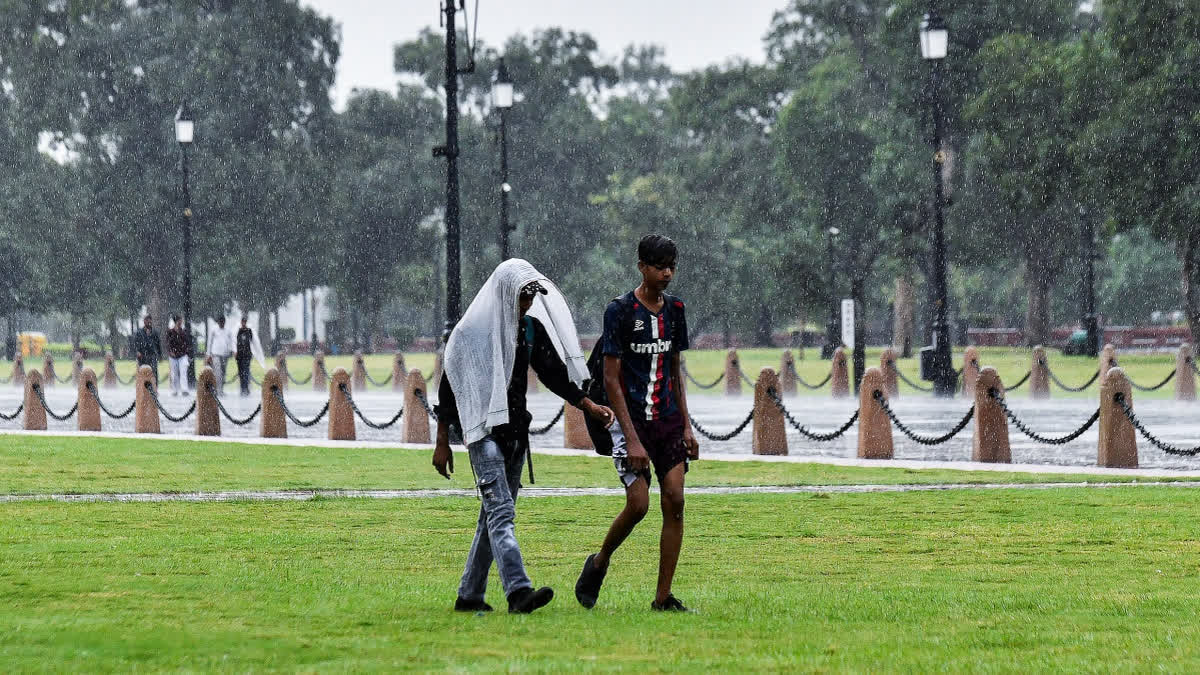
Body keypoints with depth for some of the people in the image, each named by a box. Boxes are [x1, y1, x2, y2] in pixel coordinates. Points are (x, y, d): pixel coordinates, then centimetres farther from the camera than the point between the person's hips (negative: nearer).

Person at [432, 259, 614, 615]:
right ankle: (518, 592, -30)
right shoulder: (472, 331, -9)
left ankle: (469, 595, 20)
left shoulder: (531, 328, 8)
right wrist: (442, 442, -4)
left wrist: (588, 405, -1)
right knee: (501, 510, -18)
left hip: (515, 431, 7)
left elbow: (554, 372, 13)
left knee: (493, 514, 11)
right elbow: (448, 387, -5)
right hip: (483, 430, -7)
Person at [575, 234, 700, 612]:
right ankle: (599, 563, 17)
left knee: (674, 500, -5)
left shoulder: (674, 309, 9)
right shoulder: (621, 311, -10)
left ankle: (663, 597, -1)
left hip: (668, 420, 5)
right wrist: (632, 439, -16)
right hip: (633, 420, -5)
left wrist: (686, 425, 11)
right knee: (638, 504, -12)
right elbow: (611, 379, -11)